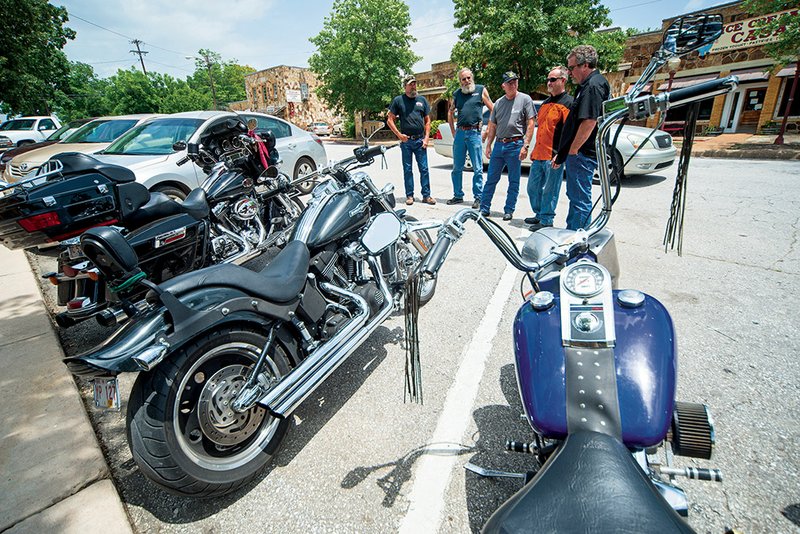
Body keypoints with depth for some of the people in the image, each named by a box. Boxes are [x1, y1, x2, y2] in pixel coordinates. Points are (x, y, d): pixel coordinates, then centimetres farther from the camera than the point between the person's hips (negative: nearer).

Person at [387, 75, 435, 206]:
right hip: (406, 140, -1)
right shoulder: (398, 100, 4)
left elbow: (427, 121, 12)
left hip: (420, 140, 2)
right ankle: (409, 195, 12)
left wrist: (426, 138, 0)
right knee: (407, 169, 4)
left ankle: (426, 195, 6)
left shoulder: (422, 100, 11)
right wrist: (399, 135, -8)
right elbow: (390, 120, 3)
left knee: (424, 169, 0)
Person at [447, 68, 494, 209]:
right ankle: (458, 196, 19)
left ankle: (478, 198, 4)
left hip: (474, 133, -4)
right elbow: (450, 112, 26)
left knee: (477, 169, -3)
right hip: (460, 133, 4)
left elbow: (493, 109, 5)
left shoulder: (481, 90, 4)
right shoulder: (457, 94, 14)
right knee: (457, 168, 8)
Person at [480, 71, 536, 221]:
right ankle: (484, 208, 14)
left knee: (513, 181, 3)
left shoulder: (525, 99, 0)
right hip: (499, 145, 4)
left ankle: (509, 210, 11)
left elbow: (530, 124, -5)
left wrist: (525, 145, -14)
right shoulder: (499, 102, 13)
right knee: (491, 179, 6)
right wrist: (488, 145, 11)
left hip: (515, 145, -4)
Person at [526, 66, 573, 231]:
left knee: (549, 190, -2)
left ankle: (546, 220, 7)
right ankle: (539, 215, 28)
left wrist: (560, 154, -21)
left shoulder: (568, 102, -5)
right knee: (533, 187, 13)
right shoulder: (546, 102, 20)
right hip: (539, 154, 8)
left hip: (553, 155, -8)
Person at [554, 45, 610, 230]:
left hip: (582, 154, -11)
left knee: (580, 199, -5)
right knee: (575, 196, 19)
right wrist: (563, 153, 20)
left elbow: (589, 121, -24)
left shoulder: (593, 86, -14)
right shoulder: (588, 85, 19)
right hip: (579, 153, 11)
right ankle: (571, 233, 33)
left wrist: (573, 150, -17)